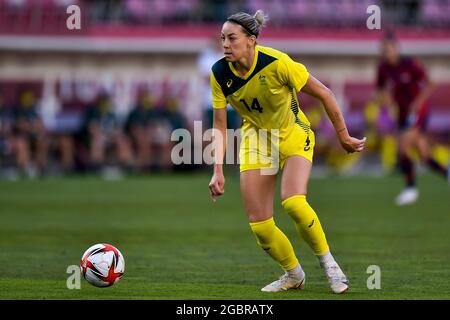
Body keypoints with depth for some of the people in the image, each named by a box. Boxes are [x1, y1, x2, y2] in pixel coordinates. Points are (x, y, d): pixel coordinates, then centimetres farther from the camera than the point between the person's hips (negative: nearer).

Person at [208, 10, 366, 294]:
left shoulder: (277, 63, -28)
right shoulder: (220, 73, -15)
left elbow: (324, 94, -16)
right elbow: (219, 126, -7)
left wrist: (344, 136, -8)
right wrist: (218, 170, -18)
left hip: (293, 134, -4)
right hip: (256, 139, 4)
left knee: (293, 202, -29)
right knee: (259, 225, -6)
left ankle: (328, 262, -5)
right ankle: (294, 275, 21)